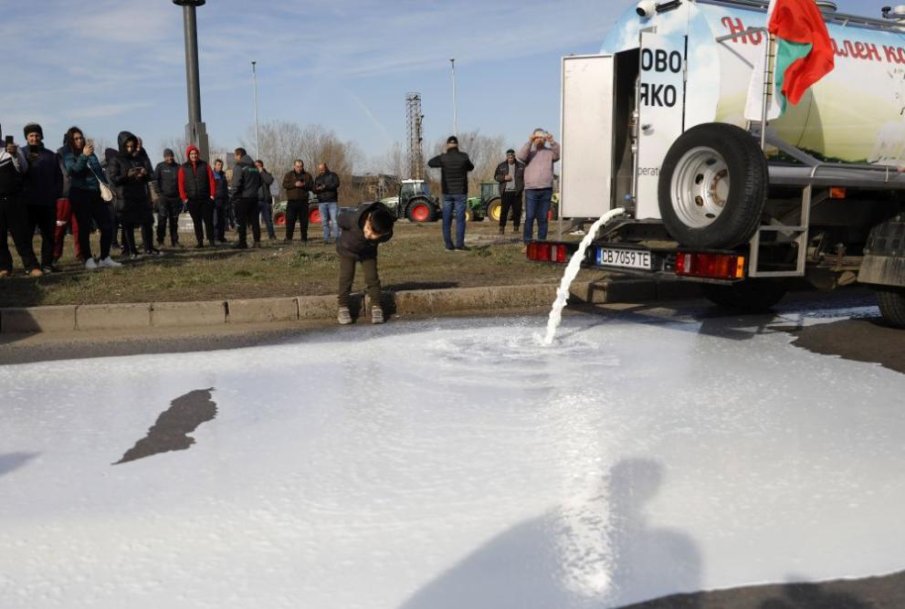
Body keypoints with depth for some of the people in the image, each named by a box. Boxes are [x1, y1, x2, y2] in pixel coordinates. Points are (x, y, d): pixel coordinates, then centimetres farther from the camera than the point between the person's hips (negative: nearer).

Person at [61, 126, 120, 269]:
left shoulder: (90, 153, 16)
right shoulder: (68, 155, 0)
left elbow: (100, 171, 23)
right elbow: (73, 170, -18)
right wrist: (83, 156, -31)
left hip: (96, 193, 5)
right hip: (80, 194, -5)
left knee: (107, 225, 0)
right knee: (84, 227, -4)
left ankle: (105, 258, 7)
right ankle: (88, 259, 2)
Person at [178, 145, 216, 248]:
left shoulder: (205, 165, 5)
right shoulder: (184, 168, 5)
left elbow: (211, 180, 2)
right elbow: (181, 184, 1)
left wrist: (212, 194, -6)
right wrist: (184, 198, -6)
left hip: (206, 198, -1)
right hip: (192, 200, 1)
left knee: (208, 220, -1)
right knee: (196, 221, 5)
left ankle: (211, 240, 5)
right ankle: (199, 241, 9)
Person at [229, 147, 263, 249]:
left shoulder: (239, 167, -10)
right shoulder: (255, 167, 14)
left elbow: (236, 183, -17)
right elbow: (260, 182, 19)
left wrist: (232, 195, -8)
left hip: (242, 198, -7)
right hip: (254, 197, 7)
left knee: (241, 221, -1)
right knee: (254, 220, 8)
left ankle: (242, 242, -2)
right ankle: (257, 241, 6)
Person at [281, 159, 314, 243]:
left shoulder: (307, 175, 12)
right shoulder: (289, 175, 9)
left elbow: (312, 186, 6)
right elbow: (284, 185, -4)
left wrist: (304, 185, -13)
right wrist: (295, 184, -17)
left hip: (303, 201, 1)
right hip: (292, 201, -1)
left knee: (304, 220, 2)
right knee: (290, 220, -6)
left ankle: (304, 238, 8)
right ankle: (288, 237, -1)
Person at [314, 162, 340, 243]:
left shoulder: (332, 175, 7)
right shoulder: (317, 178, 20)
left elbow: (336, 184, -10)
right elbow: (314, 190, 15)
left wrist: (325, 186, -18)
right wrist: (317, 189, -9)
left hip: (332, 201, -4)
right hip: (322, 202, 4)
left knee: (334, 220, -10)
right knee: (324, 221, 2)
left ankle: (335, 237, -10)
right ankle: (326, 238, 5)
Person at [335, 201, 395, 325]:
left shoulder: (387, 234, -35)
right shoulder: (353, 218, -43)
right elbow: (342, 218, -17)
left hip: (368, 252, 1)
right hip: (347, 249, -1)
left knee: (372, 278, -7)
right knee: (346, 278, -6)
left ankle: (376, 308, 3)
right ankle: (343, 308, 3)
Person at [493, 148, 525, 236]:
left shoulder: (521, 166, 7)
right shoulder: (501, 166, 8)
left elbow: (526, 177, 9)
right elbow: (496, 176, 8)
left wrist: (523, 186, -7)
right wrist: (504, 178, -10)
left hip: (517, 192, 1)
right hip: (505, 192, -1)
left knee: (517, 211, 2)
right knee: (504, 210, -4)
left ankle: (516, 228, 10)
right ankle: (502, 228, 2)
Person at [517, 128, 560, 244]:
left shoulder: (549, 152, 11)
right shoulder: (529, 151, 9)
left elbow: (559, 154, -8)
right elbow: (520, 156, -11)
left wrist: (552, 142, -21)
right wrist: (530, 142, -20)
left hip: (546, 190, 1)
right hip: (531, 190, -1)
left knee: (543, 218, 6)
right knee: (529, 217, -5)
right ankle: (527, 243, -2)